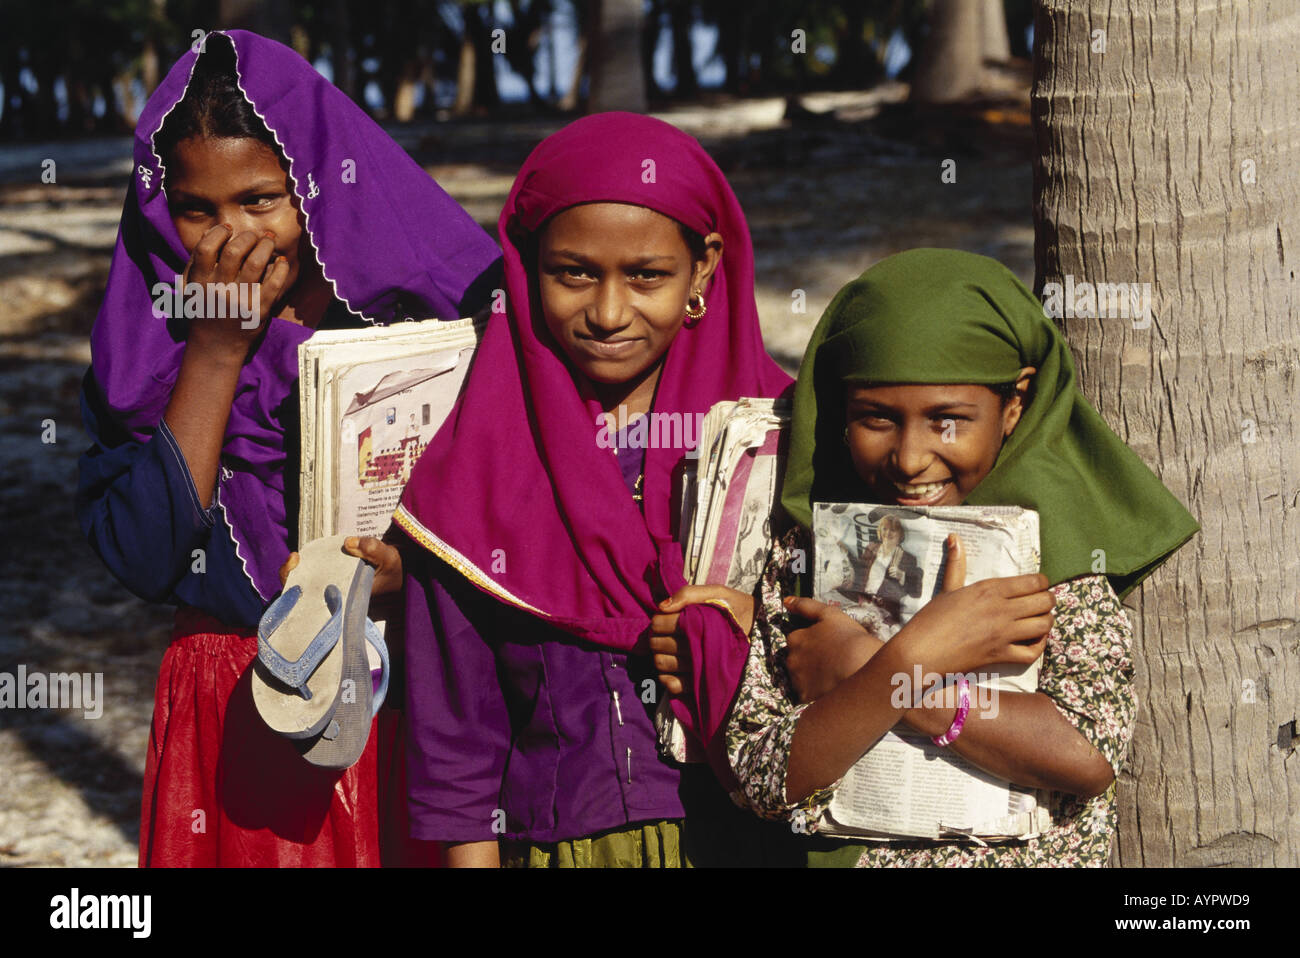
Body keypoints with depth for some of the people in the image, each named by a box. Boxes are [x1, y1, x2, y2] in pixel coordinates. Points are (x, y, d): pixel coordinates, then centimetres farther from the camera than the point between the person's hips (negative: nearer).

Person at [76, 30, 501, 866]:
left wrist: (416, 565, -24)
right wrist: (215, 351, -15)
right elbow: (137, 557, -12)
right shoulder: (143, 341, -2)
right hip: (230, 726, 1)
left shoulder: (421, 305, -6)